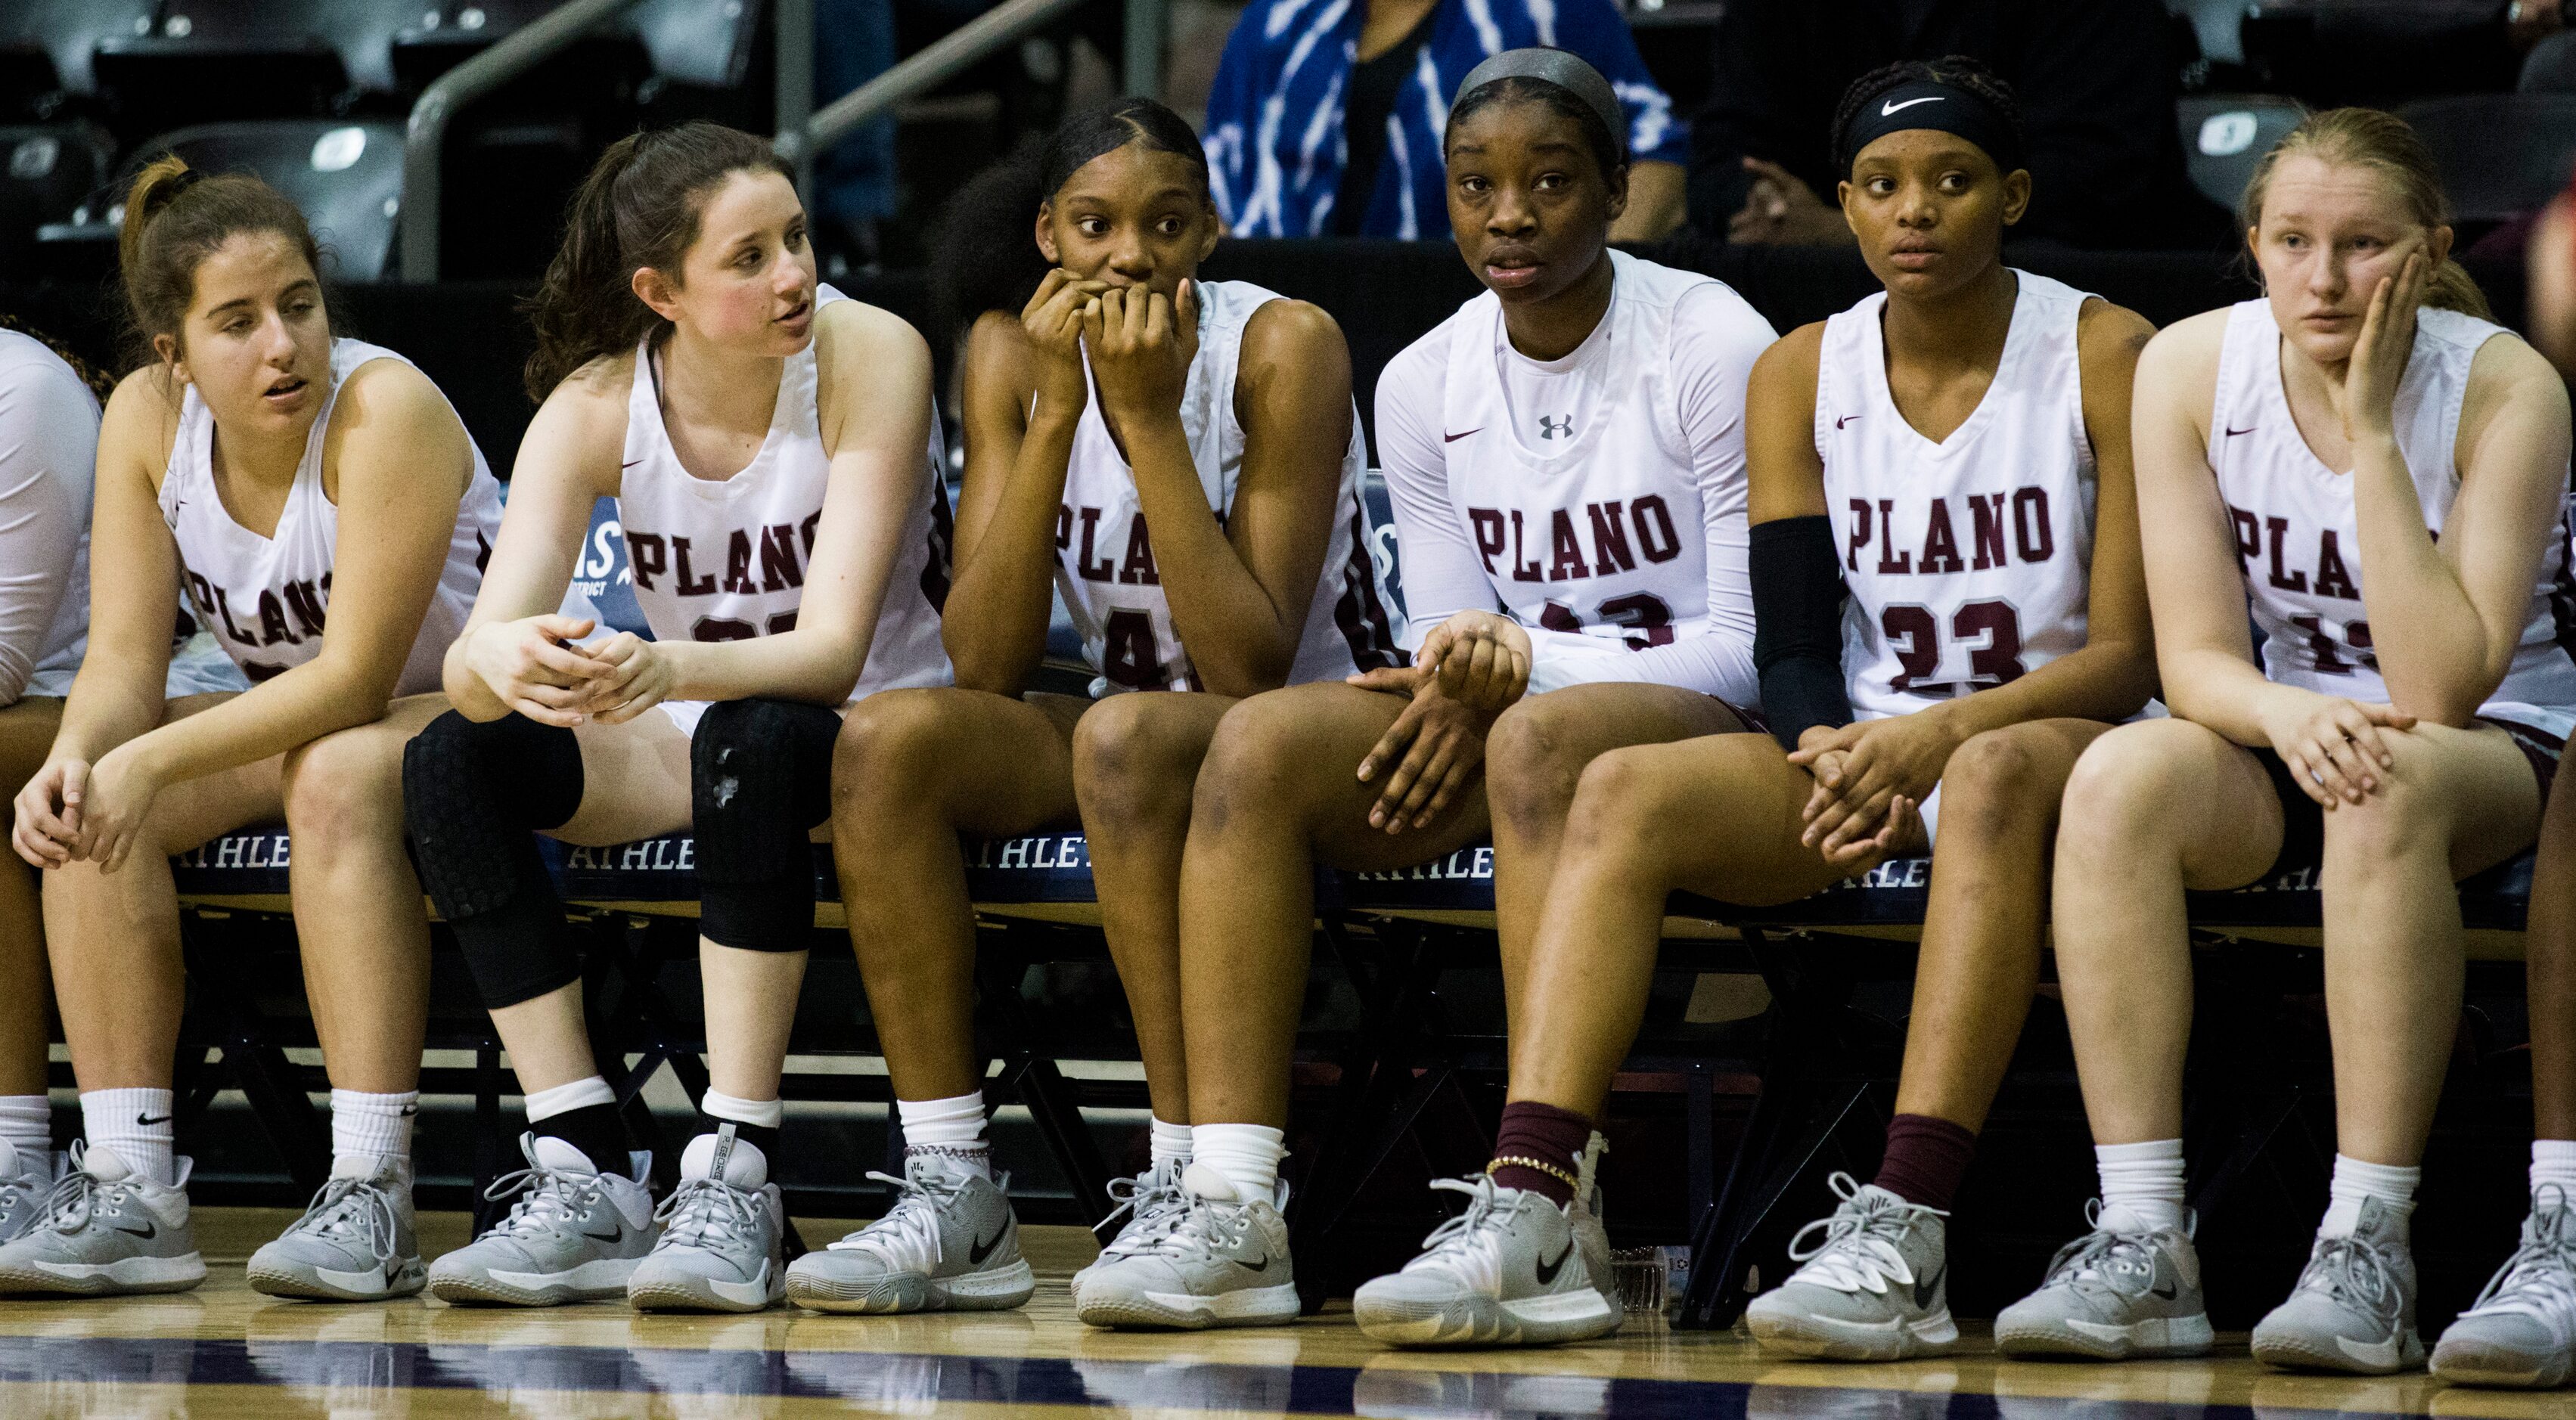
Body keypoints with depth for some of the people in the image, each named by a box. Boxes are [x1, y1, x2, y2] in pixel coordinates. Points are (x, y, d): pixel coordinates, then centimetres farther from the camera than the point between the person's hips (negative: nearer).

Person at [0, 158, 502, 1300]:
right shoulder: (148, 418, -9)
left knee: (335, 776, -37)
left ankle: (370, 1195, -39)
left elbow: (357, 675, -29)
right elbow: (124, 660, -9)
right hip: (292, 724, 6)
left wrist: (153, 758, -36)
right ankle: (128, 1188, -23)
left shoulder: (386, 411, -26)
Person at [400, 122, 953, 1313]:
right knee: (452, 761, -23)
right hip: (685, 737, 4)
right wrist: (504, 662, -48)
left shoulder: (868, 357, -21)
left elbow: (833, 648, -28)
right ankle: (585, 1180, -27)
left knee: (754, 741, -37)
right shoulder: (595, 407, -13)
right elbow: (472, 653, -22)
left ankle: (735, 1177, -36)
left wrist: (666, 668, -49)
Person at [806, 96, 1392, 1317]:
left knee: (1125, 733, -36)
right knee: (886, 739, -21)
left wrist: (1149, 417, -27)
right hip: (1136, 743, 5)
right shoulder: (1010, 353, -4)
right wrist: (1057, 409, -21)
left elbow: (1251, 666, -24)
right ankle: (952, 1195, -21)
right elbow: (984, 664, -13)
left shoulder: (1283, 348, -17)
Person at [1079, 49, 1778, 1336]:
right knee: (1258, 742, -21)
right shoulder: (1423, 386, 8)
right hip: (1502, 733, 6)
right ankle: (1231, 1216, -32)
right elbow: (1459, 650, 11)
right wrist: (1456, 684, -14)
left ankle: (1543, 1218, -46)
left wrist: (1520, 663, -19)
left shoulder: (1711, 348, -8)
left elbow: (1752, 641, -11)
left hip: (1718, 736, -5)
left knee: (1538, 737, -39)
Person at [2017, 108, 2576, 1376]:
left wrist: (2372, 433, -27)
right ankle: (2140, 1246, -32)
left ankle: (2368, 1248, -39)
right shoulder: (2192, 370, -8)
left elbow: (2442, 688, -25)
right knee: (2120, 779, -30)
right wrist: (2289, 712, -33)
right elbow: (2196, 656, -9)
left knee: (2388, 784, -38)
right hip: (2283, 741, 3)